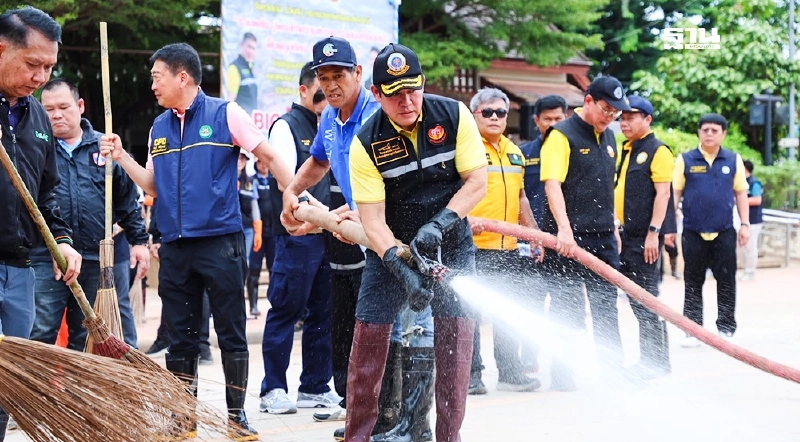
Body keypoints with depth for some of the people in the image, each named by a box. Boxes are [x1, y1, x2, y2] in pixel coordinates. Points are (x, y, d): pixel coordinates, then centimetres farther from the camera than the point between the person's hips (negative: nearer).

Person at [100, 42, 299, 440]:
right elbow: (153, 186, 17)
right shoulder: (159, 127, 14)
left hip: (220, 242, -5)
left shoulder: (225, 114, -3)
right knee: (181, 337, 9)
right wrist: (122, 157, 5)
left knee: (231, 333, 0)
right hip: (175, 248, 5)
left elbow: (269, 157, -2)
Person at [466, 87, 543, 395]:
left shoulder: (514, 152, 18)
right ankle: (470, 375, 5)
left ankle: (510, 373, 20)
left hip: (509, 248, 7)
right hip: (474, 246, -7)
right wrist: (462, 219, -29)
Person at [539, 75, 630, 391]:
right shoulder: (562, 135, -10)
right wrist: (564, 228, -31)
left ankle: (611, 368, 16)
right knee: (567, 306, -1)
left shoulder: (608, 137, 15)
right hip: (569, 236, -7)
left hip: (602, 236, 7)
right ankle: (562, 372, 5)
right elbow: (552, 184, -20)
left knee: (606, 306, 10)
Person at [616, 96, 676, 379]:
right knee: (634, 298, 10)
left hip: (646, 236, -9)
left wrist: (654, 232, -21)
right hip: (626, 235, 9)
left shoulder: (658, 151, -9)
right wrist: (616, 229, 18)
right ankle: (647, 359, 17)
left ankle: (658, 362, -2)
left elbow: (663, 193, -15)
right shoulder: (624, 151, 16)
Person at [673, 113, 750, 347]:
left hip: (724, 232, 1)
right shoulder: (685, 160, 2)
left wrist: (745, 224, 4)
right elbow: (674, 193, 4)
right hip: (693, 232, -1)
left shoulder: (734, 160, 5)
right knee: (693, 283, 4)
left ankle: (726, 328, 12)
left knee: (726, 281, 3)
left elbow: (741, 193, 9)